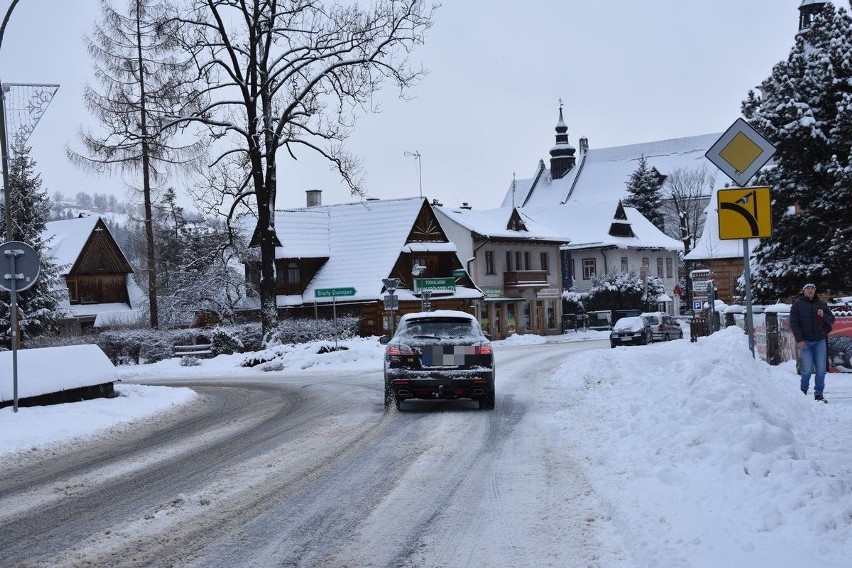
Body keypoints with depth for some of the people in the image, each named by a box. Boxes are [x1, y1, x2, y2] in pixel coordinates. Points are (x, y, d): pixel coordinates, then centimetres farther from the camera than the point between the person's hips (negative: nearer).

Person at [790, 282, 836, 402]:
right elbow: (793, 323, -4)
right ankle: (803, 391, 11)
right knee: (808, 368, -9)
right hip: (804, 341, -3)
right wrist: (799, 340, -12)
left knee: (821, 369, -1)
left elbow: (832, 320, 11)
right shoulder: (797, 304, 1)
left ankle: (819, 394, 7)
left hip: (820, 341, 3)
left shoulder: (821, 304, 10)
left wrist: (823, 315, -11)